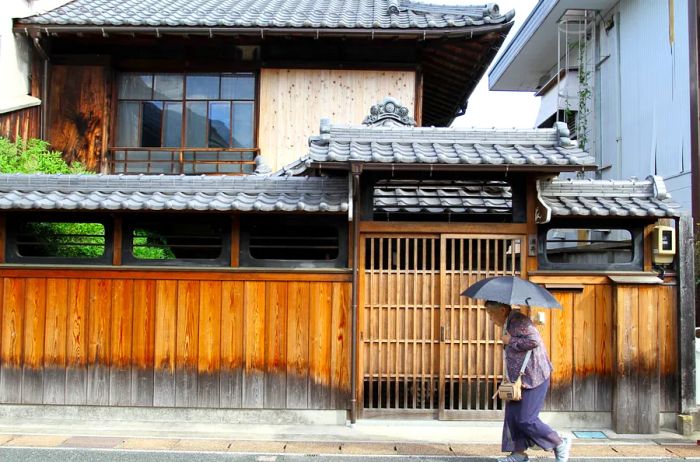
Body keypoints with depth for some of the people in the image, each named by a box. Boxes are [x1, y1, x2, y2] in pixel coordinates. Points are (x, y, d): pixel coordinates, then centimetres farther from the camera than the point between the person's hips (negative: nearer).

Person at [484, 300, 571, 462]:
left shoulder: (518, 321, -19)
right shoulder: (509, 322, 13)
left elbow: (534, 340, -33)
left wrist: (510, 340, -21)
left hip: (533, 378, -10)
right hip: (519, 378, 10)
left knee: (526, 420, -6)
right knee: (513, 416, 9)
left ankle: (561, 444, 11)